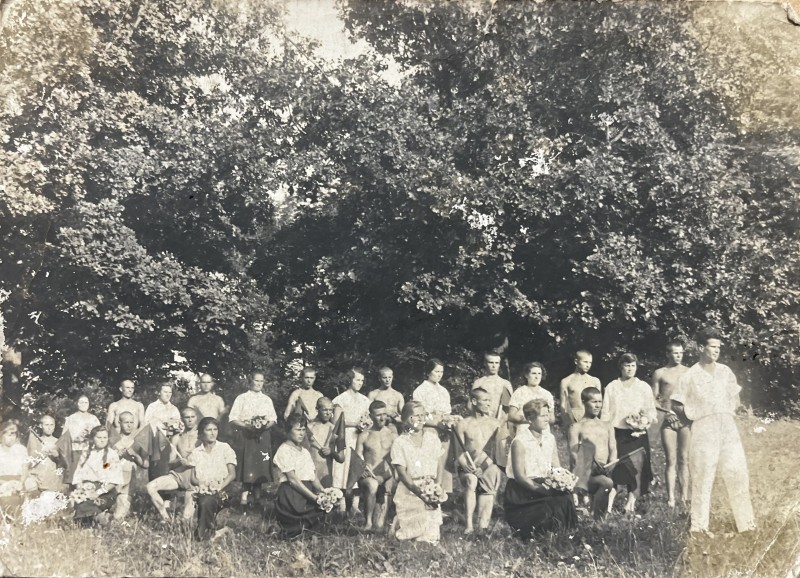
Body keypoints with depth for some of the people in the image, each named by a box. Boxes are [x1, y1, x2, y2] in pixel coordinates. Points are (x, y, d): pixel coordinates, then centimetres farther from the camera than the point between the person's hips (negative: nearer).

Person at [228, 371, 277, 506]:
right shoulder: (242, 398, 5)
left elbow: (273, 419, 10)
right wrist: (246, 425, -17)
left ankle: (257, 492, 13)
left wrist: (266, 425, -11)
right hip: (244, 435, -3)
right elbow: (233, 419, -2)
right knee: (247, 464, -9)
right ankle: (245, 493, -6)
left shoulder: (267, 400, 14)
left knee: (261, 464, 1)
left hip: (262, 436, 3)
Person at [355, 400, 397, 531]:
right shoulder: (364, 436, 11)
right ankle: (368, 521, -24)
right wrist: (364, 469, -16)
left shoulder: (392, 434, 13)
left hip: (387, 476, 1)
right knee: (372, 485, -37)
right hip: (368, 476, -1)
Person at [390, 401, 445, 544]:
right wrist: (418, 491, -20)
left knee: (431, 537, -4)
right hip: (409, 492, -3)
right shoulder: (400, 442, -3)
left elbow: (439, 465, 9)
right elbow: (402, 473, -9)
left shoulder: (432, 437, 9)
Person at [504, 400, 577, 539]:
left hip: (544, 486, 7)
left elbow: (557, 468, 9)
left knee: (565, 497, -20)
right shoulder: (520, 441, -14)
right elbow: (520, 476, -17)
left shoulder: (550, 438, 8)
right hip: (521, 490, -6)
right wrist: (540, 489, -26)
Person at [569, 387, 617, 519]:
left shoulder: (607, 426, 21)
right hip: (586, 473, -5)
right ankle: (597, 517, -22)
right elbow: (574, 455, -2)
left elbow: (613, 450, 12)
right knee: (607, 483, -32)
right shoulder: (577, 428, 7)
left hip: (605, 472, 5)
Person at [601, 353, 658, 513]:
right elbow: (605, 412, 8)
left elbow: (651, 411, 8)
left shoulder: (644, 387, 9)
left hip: (637, 434, 0)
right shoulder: (611, 387, 8)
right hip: (617, 433, 1)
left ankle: (631, 502, -12)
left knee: (636, 464, -13)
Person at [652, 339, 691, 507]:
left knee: (684, 459, 2)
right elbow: (654, 399, 6)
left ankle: (684, 496, 5)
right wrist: (666, 410, -10)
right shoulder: (660, 373, 7)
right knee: (671, 460, -3)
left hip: (686, 418, 1)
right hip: (669, 420, -1)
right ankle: (671, 498, -2)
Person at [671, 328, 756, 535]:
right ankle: (699, 526, 5)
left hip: (728, 428, 4)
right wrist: (695, 416, -2)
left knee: (737, 473, 3)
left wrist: (729, 413, 8)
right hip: (704, 430, -4)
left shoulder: (725, 371, 9)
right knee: (702, 477, -2)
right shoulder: (690, 376, -3)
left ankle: (746, 523, 14)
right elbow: (676, 405, 1)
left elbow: (735, 398, 21)